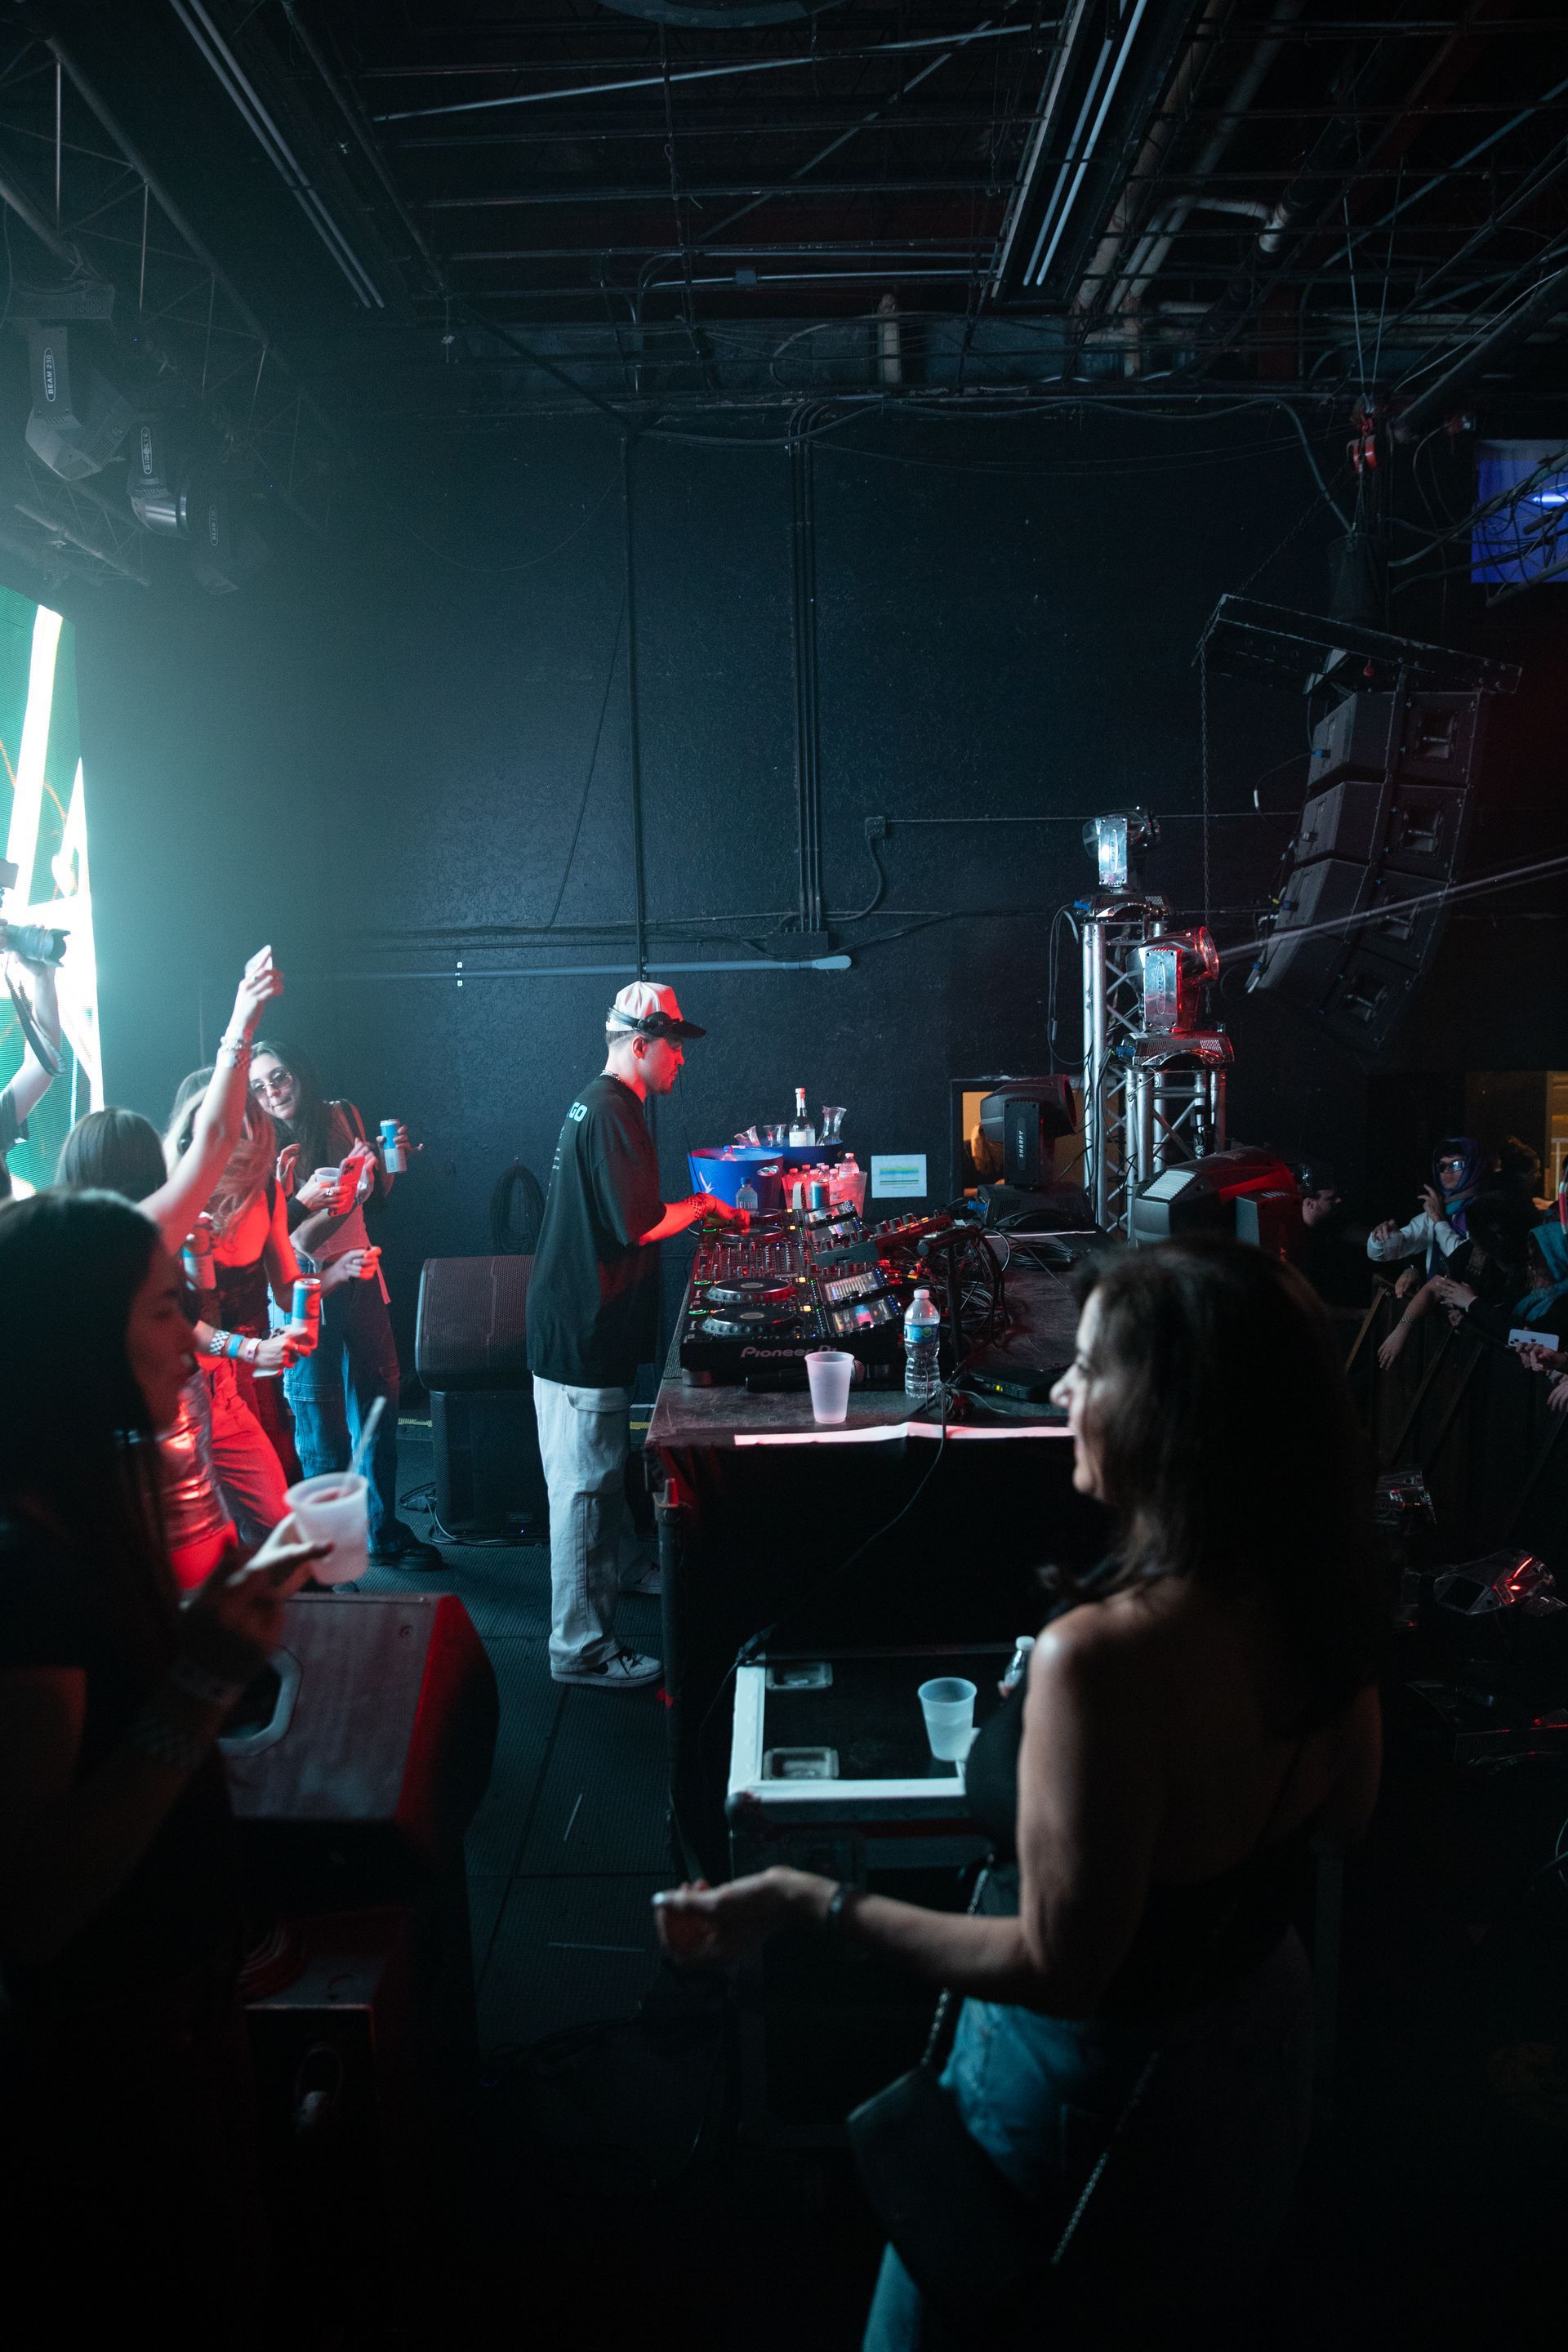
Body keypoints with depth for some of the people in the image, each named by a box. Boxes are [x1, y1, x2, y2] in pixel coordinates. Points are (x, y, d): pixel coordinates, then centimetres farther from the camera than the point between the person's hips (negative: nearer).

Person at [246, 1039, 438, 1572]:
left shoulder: (343, 1118, 2)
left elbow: (375, 1194, 11)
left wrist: (389, 1159, -8)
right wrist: (303, 1203, -28)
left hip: (359, 1277, 4)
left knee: (379, 1400, 11)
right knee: (322, 1427, 4)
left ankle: (384, 1531, 26)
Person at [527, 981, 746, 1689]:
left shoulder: (596, 1104, 16)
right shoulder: (612, 1112, -17)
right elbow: (637, 1227, -22)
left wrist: (696, 1208, 17)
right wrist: (702, 1206, -6)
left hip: (576, 1331, 11)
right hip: (585, 1339, -11)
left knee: (593, 1487, 18)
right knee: (586, 1490, -3)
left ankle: (588, 1634, 31)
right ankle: (582, 1651, 6)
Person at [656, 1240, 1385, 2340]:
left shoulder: (1105, 1654, -38)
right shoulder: (1317, 1599, -14)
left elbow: (1058, 1966, -30)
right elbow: (1345, 1815, 2)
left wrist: (809, 1902, -24)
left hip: (1097, 2077, -7)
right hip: (1258, 2033, 7)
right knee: (1172, 2310, 34)